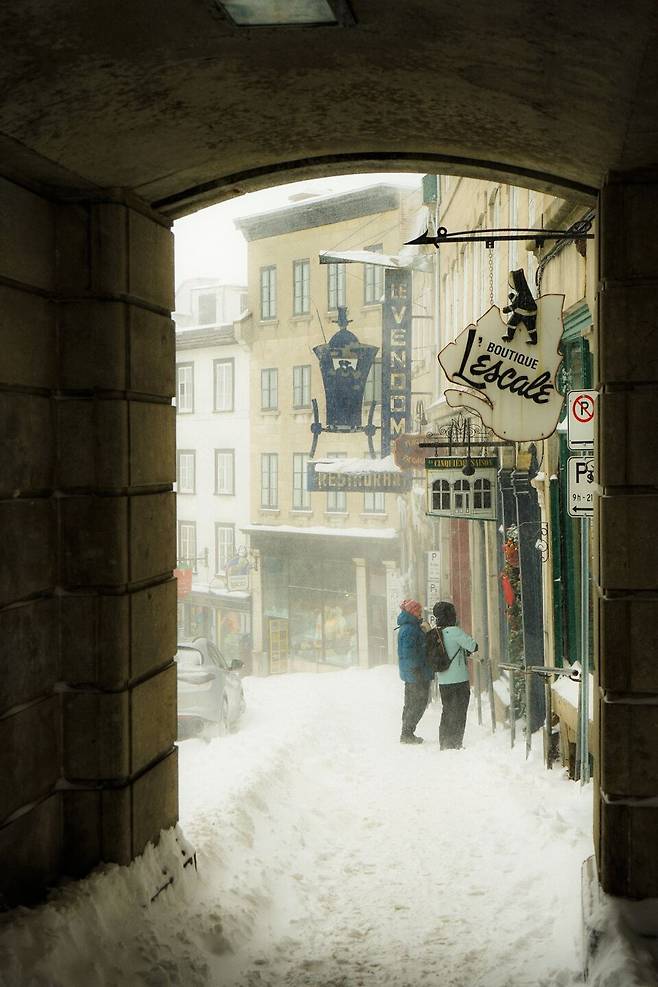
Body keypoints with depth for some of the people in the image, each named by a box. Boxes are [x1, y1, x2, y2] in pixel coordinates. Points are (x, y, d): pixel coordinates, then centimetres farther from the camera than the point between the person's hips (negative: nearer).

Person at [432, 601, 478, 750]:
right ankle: (455, 745, 2)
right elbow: (473, 646, -16)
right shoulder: (455, 631, -17)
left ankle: (444, 744, 23)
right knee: (458, 714, 2)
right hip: (459, 680, -7)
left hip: (442, 681, 7)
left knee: (447, 712, 18)